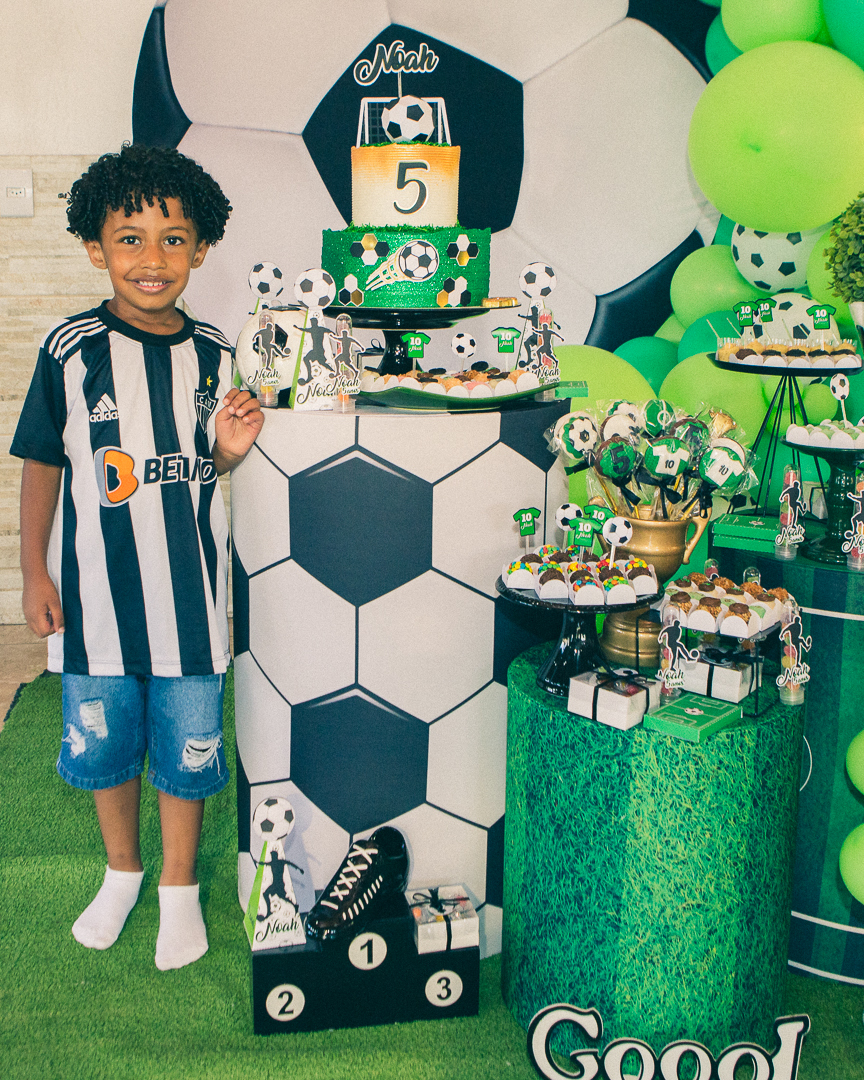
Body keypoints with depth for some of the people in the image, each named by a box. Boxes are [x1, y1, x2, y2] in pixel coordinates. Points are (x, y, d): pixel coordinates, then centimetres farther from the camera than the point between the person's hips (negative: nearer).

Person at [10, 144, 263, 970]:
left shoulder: (212, 354, -2)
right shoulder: (71, 350, -8)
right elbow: (42, 463, 0)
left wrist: (232, 447, -13)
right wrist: (35, 572, -1)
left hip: (189, 589, 1)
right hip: (94, 590, 0)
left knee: (187, 745, 11)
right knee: (101, 741, 15)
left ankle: (179, 884, 34)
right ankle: (122, 870, 41)